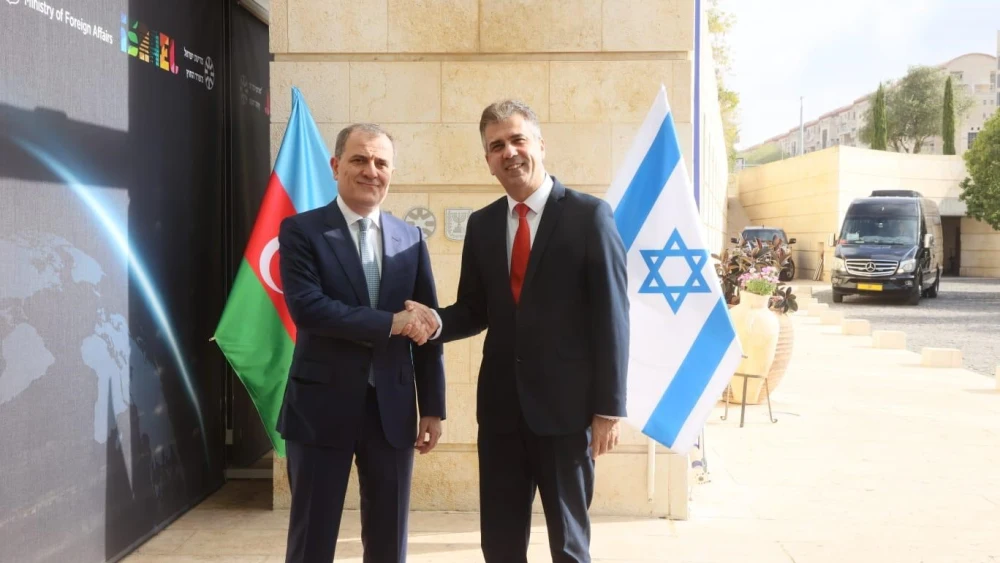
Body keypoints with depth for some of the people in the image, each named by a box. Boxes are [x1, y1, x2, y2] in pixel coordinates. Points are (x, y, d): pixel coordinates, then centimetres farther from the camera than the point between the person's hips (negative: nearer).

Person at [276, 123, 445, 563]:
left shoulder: (411, 239, 7)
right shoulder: (301, 230, -3)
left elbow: (425, 328, 8)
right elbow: (306, 308, -17)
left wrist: (432, 407, 6)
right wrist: (390, 322, -17)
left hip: (393, 407, 4)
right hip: (323, 405, -3)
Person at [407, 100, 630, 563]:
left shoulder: (588, 215, -6)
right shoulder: (481, 224, 8)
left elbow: (611, 315, -8)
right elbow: (475, 310, 12)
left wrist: (609, 407, -11)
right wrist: (436, 320, -11)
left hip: (565, 404, -4)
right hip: (501, 404, 4)